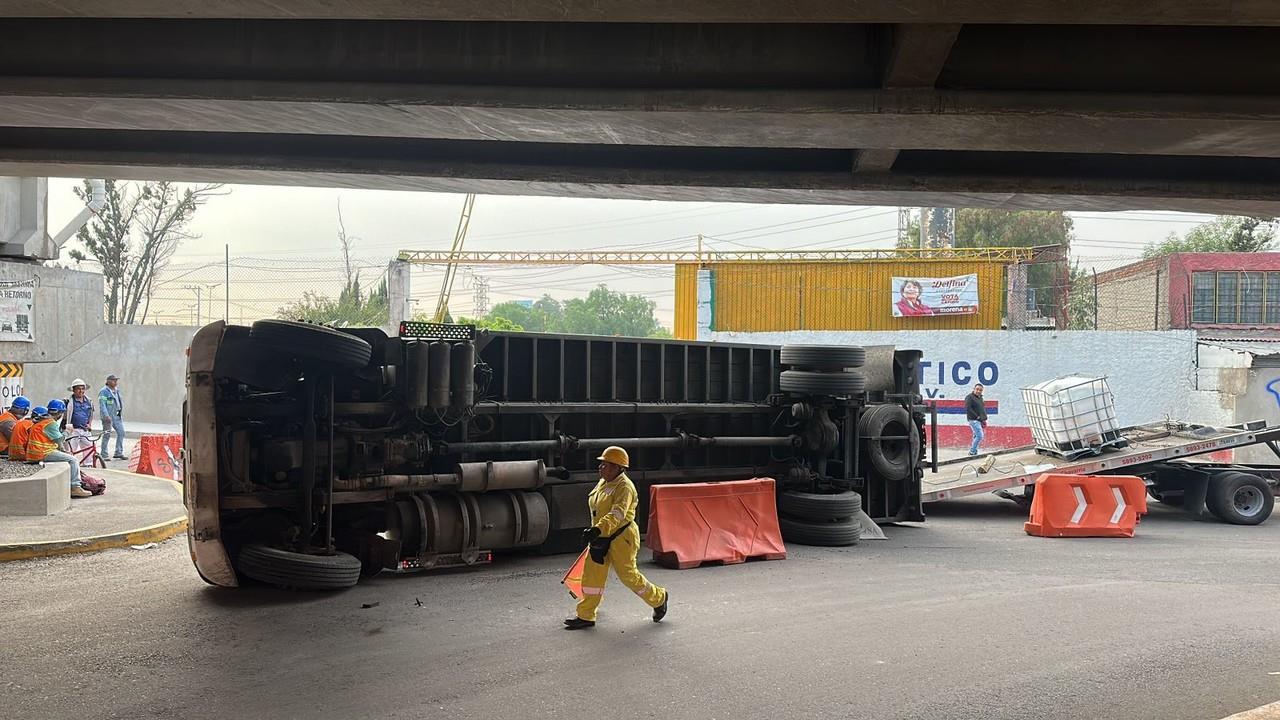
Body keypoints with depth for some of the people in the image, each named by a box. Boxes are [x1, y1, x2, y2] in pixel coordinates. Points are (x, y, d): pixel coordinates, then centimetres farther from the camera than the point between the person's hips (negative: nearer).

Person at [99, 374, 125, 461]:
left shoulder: (117, 390, 15)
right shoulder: (104, 391, -10)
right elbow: (102, 404, -17)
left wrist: (121, 412, 22)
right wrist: (106, 415, -25)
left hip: (117, 416, 8)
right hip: (108, 417, -8)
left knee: (121, 433, 4)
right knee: (107, 435, -2)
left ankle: (119, 453, 11)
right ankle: (104, 455, 6)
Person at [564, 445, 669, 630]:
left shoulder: (624, 486, -20)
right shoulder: (602, 483, 9)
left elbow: (617, 514, -34)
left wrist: (599, 529, -46)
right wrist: (595, 532, 29)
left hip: (621, 537, -9)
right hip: (601, 538, 9)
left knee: (628, 575, 2)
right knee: (592, 574, 5)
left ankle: (658, 598, 25)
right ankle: (586, 616, 11)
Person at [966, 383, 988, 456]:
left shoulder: (980, 398, 20)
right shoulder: (969, 397, -6)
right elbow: (968, 409, -15)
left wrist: (984, 419, 11)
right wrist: (977, 417, -17)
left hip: (980, 420, 9)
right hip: (974, 420, -9)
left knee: (977, 436, 9)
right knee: (980, 435, -16)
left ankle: (973, 451, 15)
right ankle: (972, 451, -10)